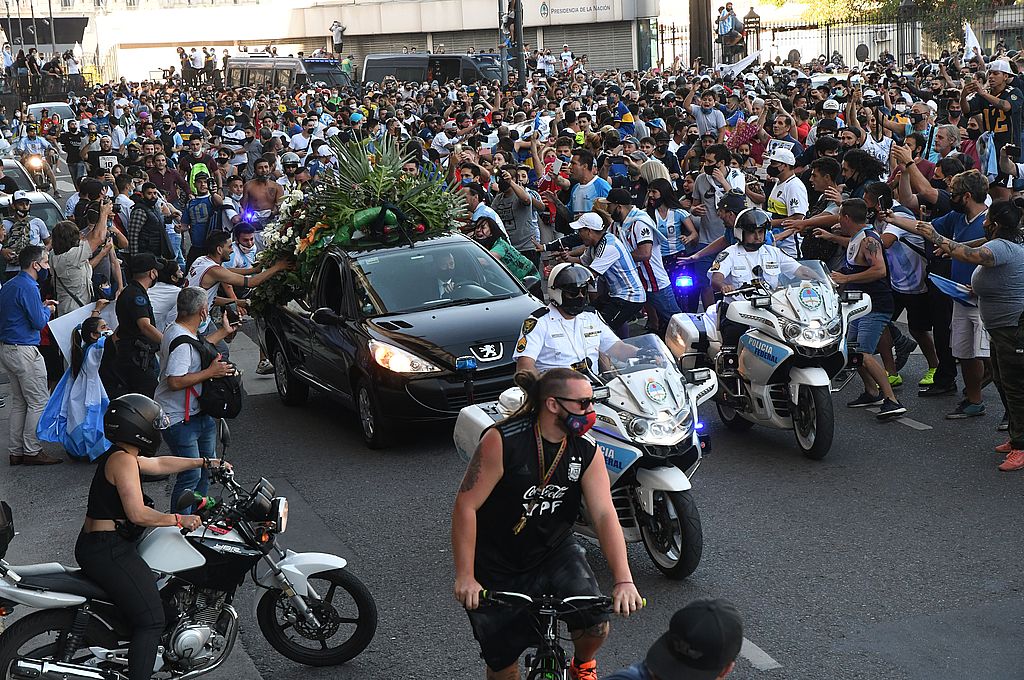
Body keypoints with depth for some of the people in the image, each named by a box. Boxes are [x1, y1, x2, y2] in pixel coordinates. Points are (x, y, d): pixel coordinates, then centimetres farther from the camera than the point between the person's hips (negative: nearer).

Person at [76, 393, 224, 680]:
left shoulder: (119, 455, 14)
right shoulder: (123, 460, -17)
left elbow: (160, 464, 28)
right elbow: (138, 514, -24)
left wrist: (205, 462, 33)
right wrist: (179, 520, -14)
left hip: (92, 545, 11)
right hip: (107, 551, -11)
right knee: (151, 621, -15)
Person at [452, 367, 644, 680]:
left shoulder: (587, 451, -9)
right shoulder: (503, 441, -22)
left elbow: (605, 515, -16)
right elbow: (466, 506, -20)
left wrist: (624, 580, -28)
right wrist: (465, 577, -24)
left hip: (555, 551, 3)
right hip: (497, 564, -3)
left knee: (596, 625, -16)